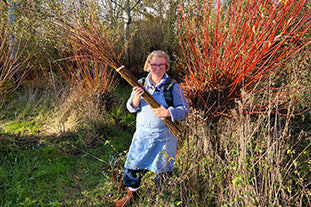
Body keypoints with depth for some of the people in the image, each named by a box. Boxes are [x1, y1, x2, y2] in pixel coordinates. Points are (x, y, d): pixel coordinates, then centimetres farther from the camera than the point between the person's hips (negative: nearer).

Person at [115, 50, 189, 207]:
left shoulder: (173, 87, -6)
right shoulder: (141, 85, 2)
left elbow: (184, 110, -7)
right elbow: (131, 108, 4)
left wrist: (168, 112, -26)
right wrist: (136, 99, -19)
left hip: (164, 137, -2)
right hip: (142, 135, 3)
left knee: (162, 171, 9)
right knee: (132, 167, 12)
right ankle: (132, 194, 40)